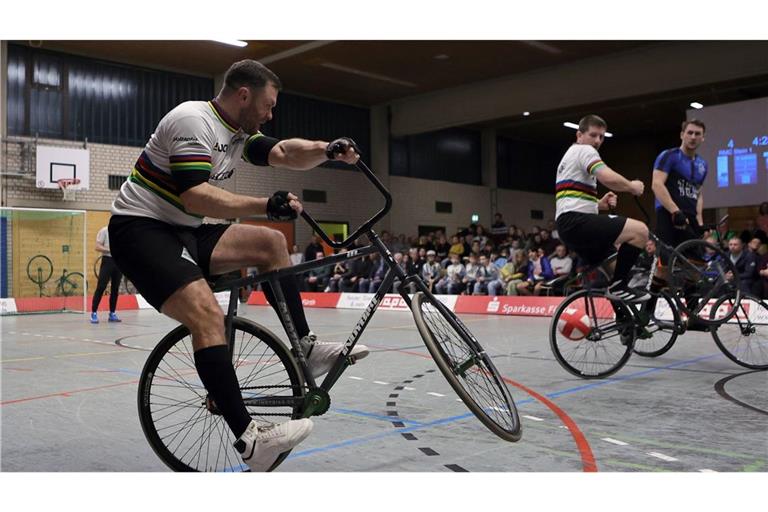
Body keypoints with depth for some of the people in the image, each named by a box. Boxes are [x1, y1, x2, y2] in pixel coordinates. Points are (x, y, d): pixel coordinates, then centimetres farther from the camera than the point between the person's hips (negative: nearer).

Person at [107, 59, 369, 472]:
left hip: (185, 231, 9)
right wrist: (266, 205, -35)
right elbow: (194, 197, -28)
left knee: (271, 242, 4)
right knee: (208, 314, -27)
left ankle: (306, 349, 6)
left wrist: (327, 151, -14)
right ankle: (249, 440, -27)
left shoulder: (239, 130, 10)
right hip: (139, 229, -9)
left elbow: (284, 153, 5)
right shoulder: (194, 121, -18)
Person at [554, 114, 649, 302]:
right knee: (640, 230, -19)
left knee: (615, 255, 24)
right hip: (577, 221, -11)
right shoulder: (584, 150, -2)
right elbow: (609, 178, -20)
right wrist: (632, 186, 0)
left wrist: (599, 204, 17)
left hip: (568, 226, 11)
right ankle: (618, 286, -11)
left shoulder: (570, 156, 31)